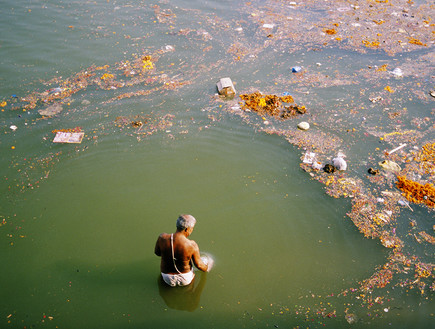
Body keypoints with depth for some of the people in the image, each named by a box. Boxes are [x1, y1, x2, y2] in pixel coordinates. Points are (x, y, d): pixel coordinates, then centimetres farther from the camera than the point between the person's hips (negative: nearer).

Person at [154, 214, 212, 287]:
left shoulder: (162, 238, -26)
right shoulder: (192, 245, -31)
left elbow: (157, 252, -5)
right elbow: (199, 265, -15)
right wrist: (206, 268, 7)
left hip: (167, 278, 2)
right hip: (185, 279, -2)